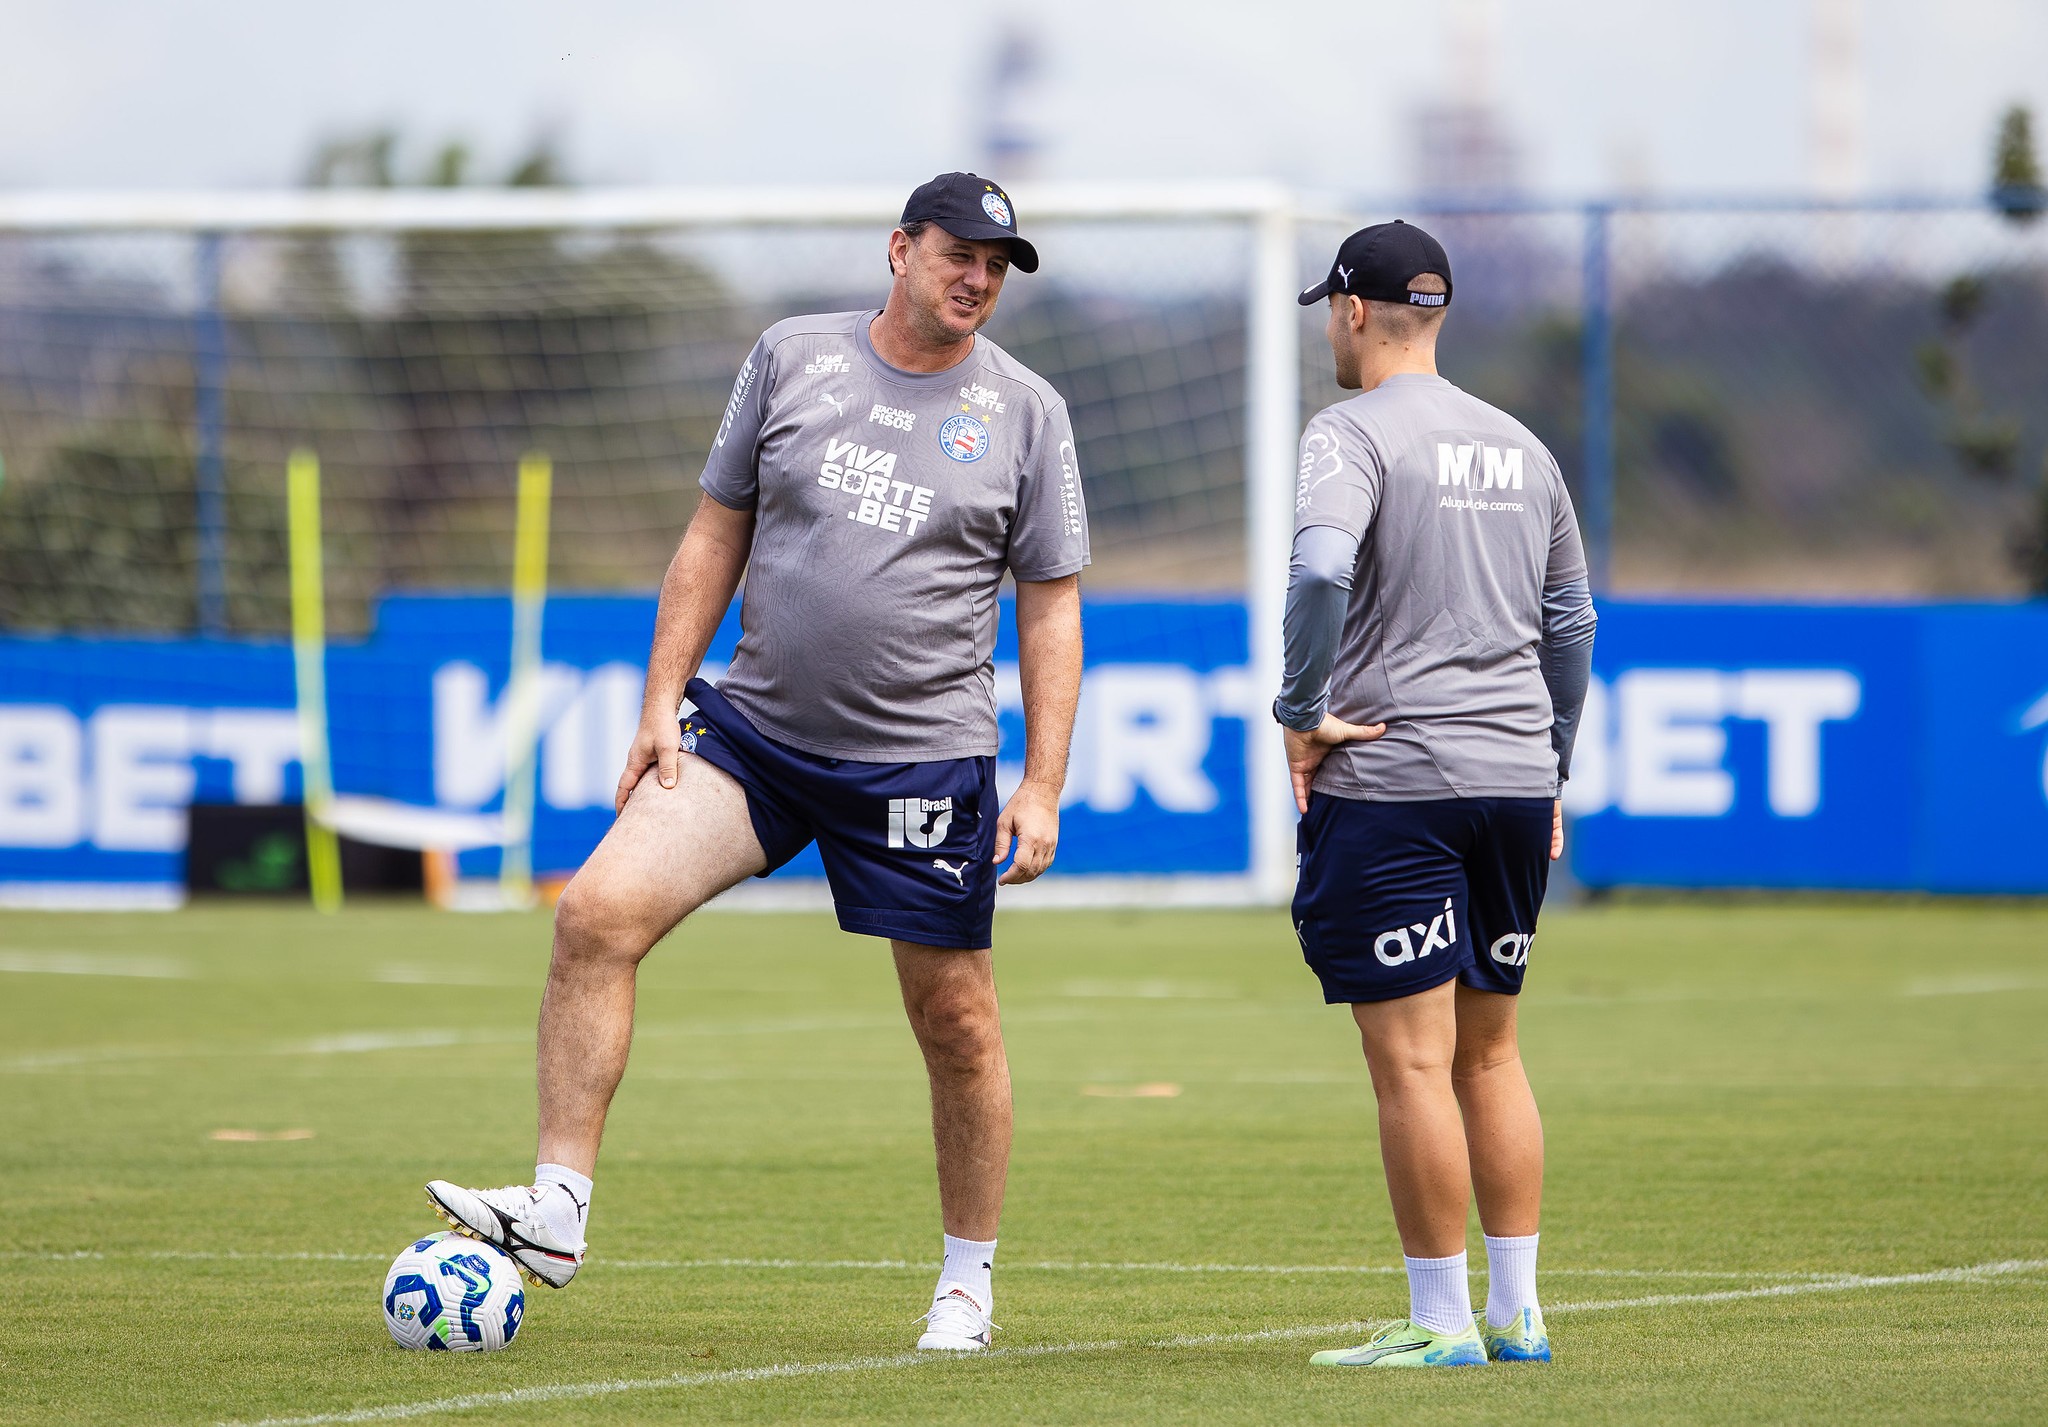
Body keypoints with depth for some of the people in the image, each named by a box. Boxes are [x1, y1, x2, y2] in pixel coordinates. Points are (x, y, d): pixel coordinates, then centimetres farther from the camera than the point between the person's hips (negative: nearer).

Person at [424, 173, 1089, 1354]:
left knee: (955, 1020, 3)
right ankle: (559, 1208, -13)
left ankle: (970, 1282, 21)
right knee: (600, 912, -16)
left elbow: (1052, 605, 3)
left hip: (923, 757, -1)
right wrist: (663, 701, 3)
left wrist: (1044, 786, -4)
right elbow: (717, 534, 10)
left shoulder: (1025, 410, 1)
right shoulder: (794, 358, 4)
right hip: (754, 728, 2)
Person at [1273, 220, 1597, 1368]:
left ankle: (1442, 1320, -4)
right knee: (1489, 1053, 14)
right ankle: (1517, 1313, 14)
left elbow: (1322, 570, -25)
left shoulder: (1355, 433, -7)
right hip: (1515, 779, 7)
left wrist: (1304, 713, -14)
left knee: (1413, 1060, -4)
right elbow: (1572, 621, 19)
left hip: (1390, 784, -7)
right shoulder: (1522, 447, 15)